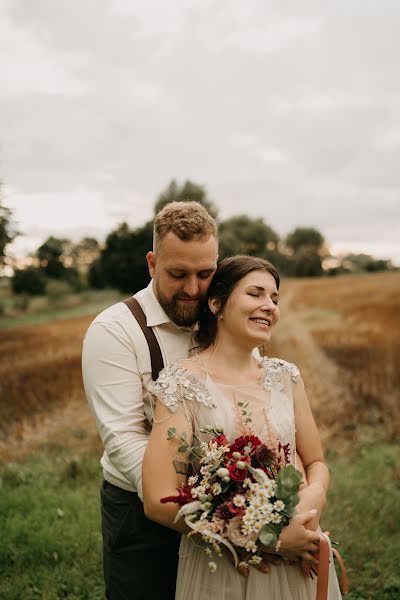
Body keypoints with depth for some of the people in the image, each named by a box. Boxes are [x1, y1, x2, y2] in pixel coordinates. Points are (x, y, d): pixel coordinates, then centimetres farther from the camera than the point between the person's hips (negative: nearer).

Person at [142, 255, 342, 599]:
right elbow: (159, 501, -18)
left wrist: (314, 497, -14)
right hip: (220, 568, -4)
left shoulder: (286, 376, 1)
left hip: (297, 565, 5)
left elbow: (316, 463, 9)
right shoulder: (182, 384, -13)